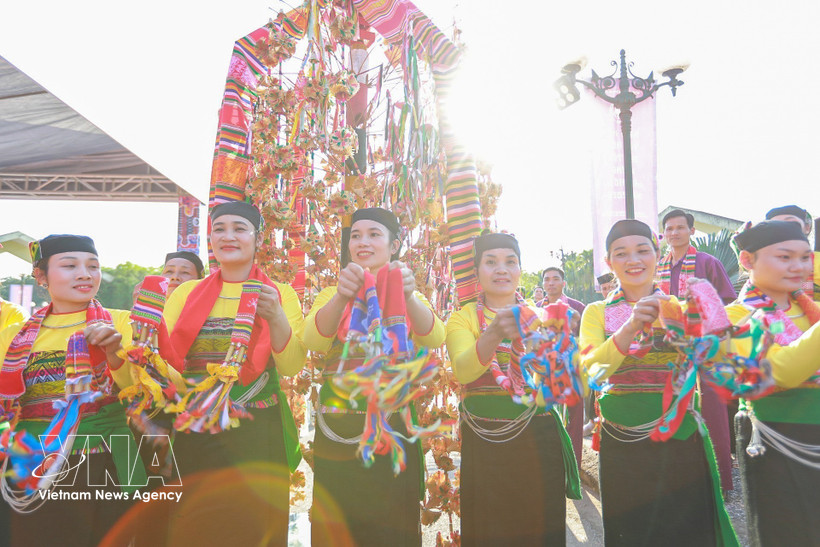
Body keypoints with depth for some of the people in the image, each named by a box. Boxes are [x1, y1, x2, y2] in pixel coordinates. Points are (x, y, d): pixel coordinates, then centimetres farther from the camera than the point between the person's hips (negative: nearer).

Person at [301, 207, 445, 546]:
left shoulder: (410, 300, 6)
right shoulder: (332, 296, 6)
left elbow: (434, 339, -16)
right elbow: (314, 340, -16)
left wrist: (408, 295, -36)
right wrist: (342, 297, -36)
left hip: (393, 432, 0)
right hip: (337, 432, 0)